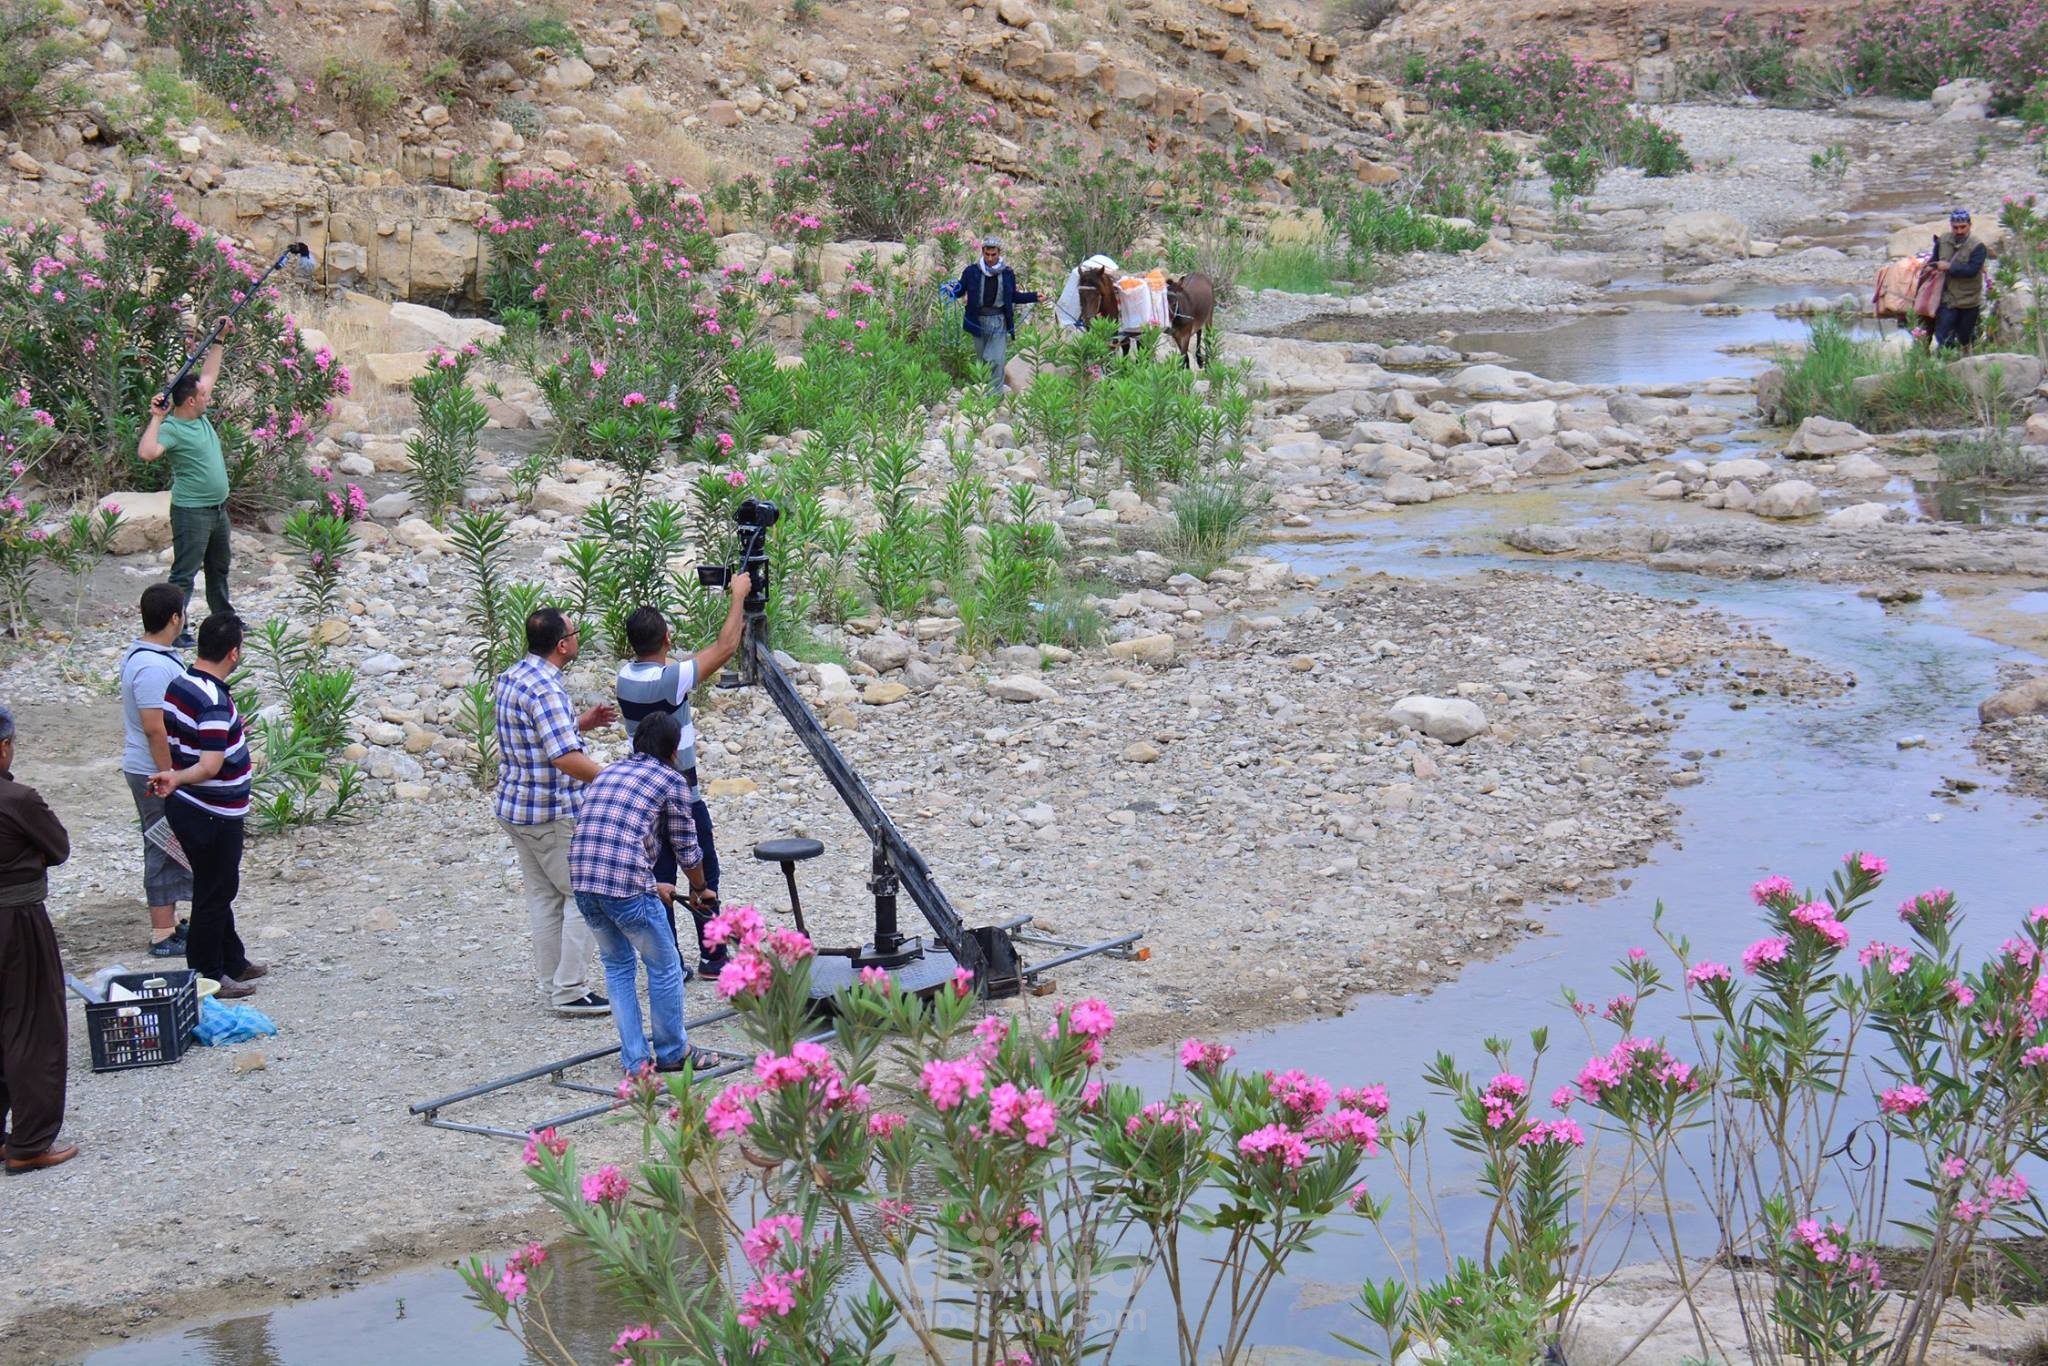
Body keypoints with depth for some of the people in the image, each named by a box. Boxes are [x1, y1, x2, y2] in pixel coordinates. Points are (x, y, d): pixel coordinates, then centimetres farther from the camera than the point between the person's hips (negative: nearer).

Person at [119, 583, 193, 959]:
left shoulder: (144, 653, 9)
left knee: (170, 848, 19)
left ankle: (169, 921, 30)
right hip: (157, 772, -10)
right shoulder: (152, 667, -24)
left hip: (164, 770, 10)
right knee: (164, 850, -3)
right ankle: (163, 936, 4)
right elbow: (154, 728, -27)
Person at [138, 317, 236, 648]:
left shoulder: (200, 416, 4)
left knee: (219, 567, 23)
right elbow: (146, 451, -39)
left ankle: (223, 617, 39)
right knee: (184, 573, -7)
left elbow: (209, 373, 16)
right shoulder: (172, 429, -21)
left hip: (218, 508, 9)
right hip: (192, 511, -9)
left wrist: (220, 340, 15)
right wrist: (156, 418, -36)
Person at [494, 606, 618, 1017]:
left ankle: (551, 984, 21)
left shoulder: (511, 678, 9)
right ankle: (570, 991, -1)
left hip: (515, 807, 10)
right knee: (583, 895, -1)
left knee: (544, 896, 15)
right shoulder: (544, 689, -22)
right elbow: (566, 759, -29)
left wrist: (582, 722, 18)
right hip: (552, 813, -10)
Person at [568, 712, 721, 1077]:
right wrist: (699, 890, 31)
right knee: (664, 967, 12)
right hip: (627, 884, -6)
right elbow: (685, 847, 12)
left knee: (617, 965, 22)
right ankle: (673, 1054, 23)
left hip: (583, 882, 6)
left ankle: (633, 1059, 22)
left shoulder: (607, 774, 25)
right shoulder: (671, 779, 7)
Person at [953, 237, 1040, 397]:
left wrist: (1034, 297, 9)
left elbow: (1013, 296, 14)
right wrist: (950, 291, -20)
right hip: (978, 321, 1)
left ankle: (995, 394, -2)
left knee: (996, 360, -10)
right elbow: (960, 291, 3)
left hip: (999, 321, -1)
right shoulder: (972, 271, -4)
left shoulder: (1007, 273, 1)